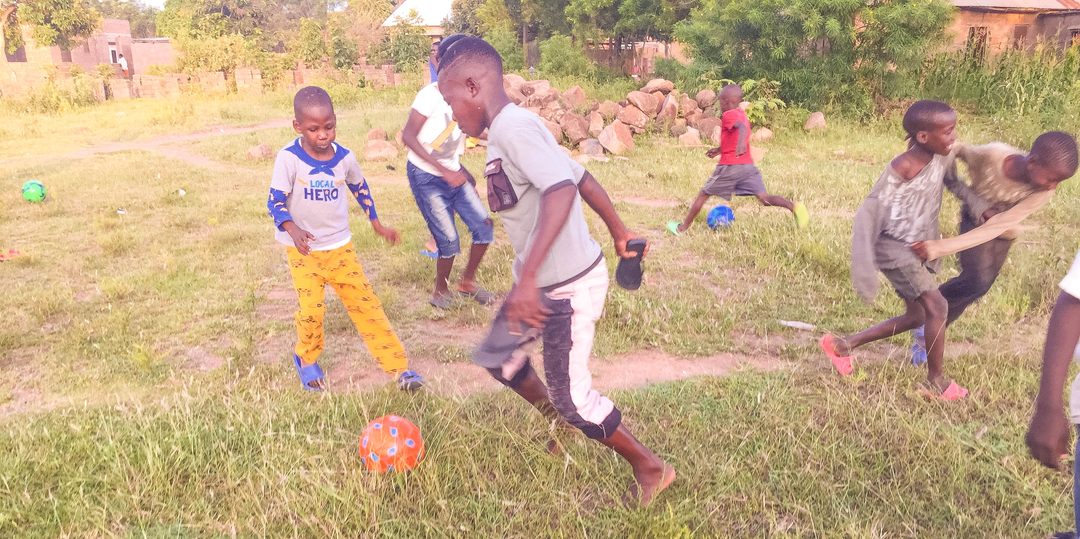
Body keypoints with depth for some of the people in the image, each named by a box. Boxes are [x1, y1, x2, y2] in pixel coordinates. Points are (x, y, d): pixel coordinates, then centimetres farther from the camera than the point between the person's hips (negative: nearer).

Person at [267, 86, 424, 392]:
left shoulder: (344, 158, -4)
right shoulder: (289, 159, -16)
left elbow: (360, 189, 15)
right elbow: (275, 201, -16)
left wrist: (377, 225, 20)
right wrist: (293, 230, -35)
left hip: (340, 247, 3)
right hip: (303, 250, -2)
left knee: (366, 304, 1)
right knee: (311, 310, -9)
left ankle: (398, 366, 6)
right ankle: (306, 359, 23)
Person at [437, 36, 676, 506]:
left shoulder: (513, 127, -22)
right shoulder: (512, 129, 8)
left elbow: (562, 189, -37)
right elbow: (581, 177, 15)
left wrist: (527, 278, -41)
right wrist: (618, 232, 26)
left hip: (568, 287, -10)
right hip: (540, 283, 10)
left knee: (572, 396, 6)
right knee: (496, 358, 23)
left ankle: (651, 470, 27)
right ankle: (560, 424, 43)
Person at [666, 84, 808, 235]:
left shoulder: (728, 115, -7)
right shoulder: (742, 115, 19)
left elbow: (742, 126, -29)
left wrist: (741, 143, -47)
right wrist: (719, 149, 34)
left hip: (729, 166, -7)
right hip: (748, 165, 7)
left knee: (703, 195, 8)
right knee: (764, 198, -2)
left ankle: (682, 228, 18)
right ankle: (794, 206, -27)